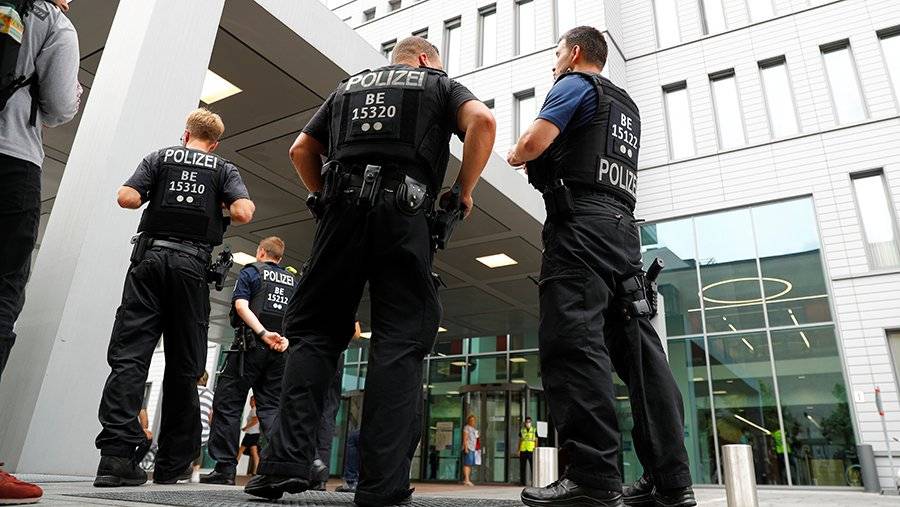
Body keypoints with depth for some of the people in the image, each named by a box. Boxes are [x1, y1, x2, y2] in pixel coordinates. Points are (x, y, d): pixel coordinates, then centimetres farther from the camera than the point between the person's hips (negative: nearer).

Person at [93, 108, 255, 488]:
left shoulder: (160, 157, 14)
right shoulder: (224, 169, 12)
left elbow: (126, 198, 0)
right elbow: (244, 212, -5)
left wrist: (151, 196, 22)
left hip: (151, 255, 1)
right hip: (193, 263, 0)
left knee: (129, 354, -3)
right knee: (183, 365, 4)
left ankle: (116, 453, -16)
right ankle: (171, 465, 7)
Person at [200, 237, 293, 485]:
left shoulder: (250, 271, 8)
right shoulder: (293, 281, 19)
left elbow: (241, 306, -8)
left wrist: (263, 334, -18)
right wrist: (286, 339, -7)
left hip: (251, 346, -4)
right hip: (281, 352, 4)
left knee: (228, 404, 2)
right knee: (271, 407, 5)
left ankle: (225, 467, 0)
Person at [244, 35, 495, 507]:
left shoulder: (350, 85, 30)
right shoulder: (439, 84, 21)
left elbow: (302, 150, 24)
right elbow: (483, 121, 0)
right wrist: (464, 192, 6)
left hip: (343, 208, 3)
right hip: (403, 210, -2)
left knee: (313, 331, 7)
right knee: (400, 340, -2)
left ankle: (286, 462, -4)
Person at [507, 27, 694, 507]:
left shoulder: (575, 83, 6)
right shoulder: (627, 106, 32)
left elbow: (535, 142, -8)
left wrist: (514, 155, 14)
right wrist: (541, 159, 37)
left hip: (581, 221, -8)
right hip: (623, 226, 8)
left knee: (572, 341, -16)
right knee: (637, 347, 2)